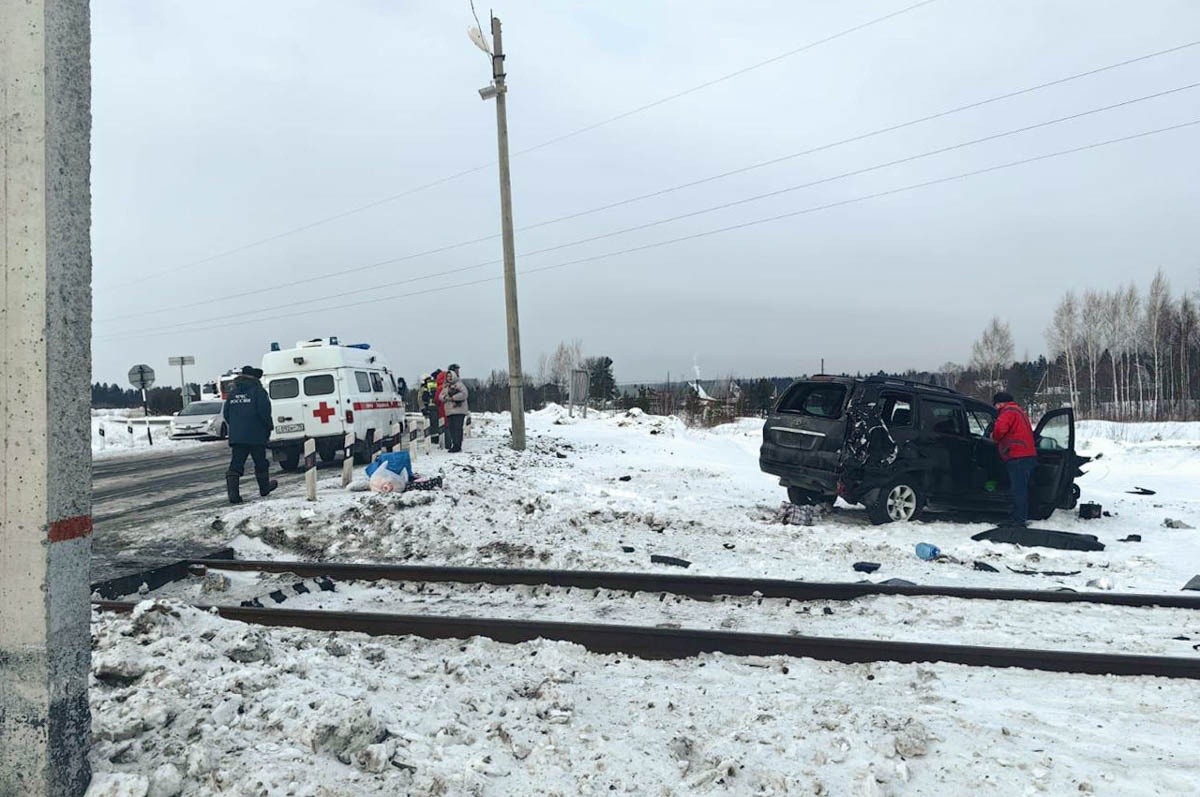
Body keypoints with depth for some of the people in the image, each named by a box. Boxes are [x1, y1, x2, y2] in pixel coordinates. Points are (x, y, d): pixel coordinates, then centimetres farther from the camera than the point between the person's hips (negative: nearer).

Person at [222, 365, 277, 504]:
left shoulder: (233, 392, 11)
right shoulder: (258, 391, -7)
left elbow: (226, 413, 13)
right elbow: (264, 413, -13)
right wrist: (268, 428, 1)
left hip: (236, 436, 4)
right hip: (256, 435, -4)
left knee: (236, 464, 0)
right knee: (260, 463, 12)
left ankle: (232, 491, -14)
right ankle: (264, 487, 26)